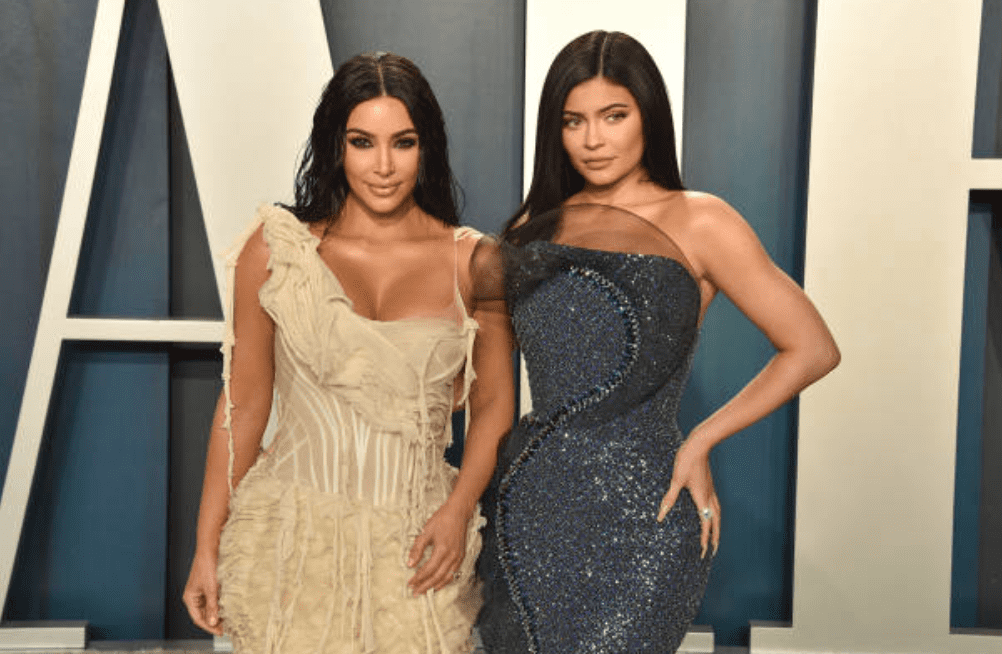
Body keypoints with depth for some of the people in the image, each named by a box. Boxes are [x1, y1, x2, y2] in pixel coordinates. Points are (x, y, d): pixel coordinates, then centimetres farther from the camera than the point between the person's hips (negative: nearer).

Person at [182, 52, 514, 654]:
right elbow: (244, 404, 2)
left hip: (415, 546, 1)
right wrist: (208, 547, 3)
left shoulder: (473, 262, -1)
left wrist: (458, 510, -9)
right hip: (291, 540, 0)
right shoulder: (276, 248, -2)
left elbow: (494, 405, 6)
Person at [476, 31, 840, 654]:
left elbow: (813, 349, -4)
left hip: (637, 511, -4)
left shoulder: (697, 222, -2)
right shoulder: (539, 222, 11)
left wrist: (700, 441, -5)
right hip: (528, 504, 4)